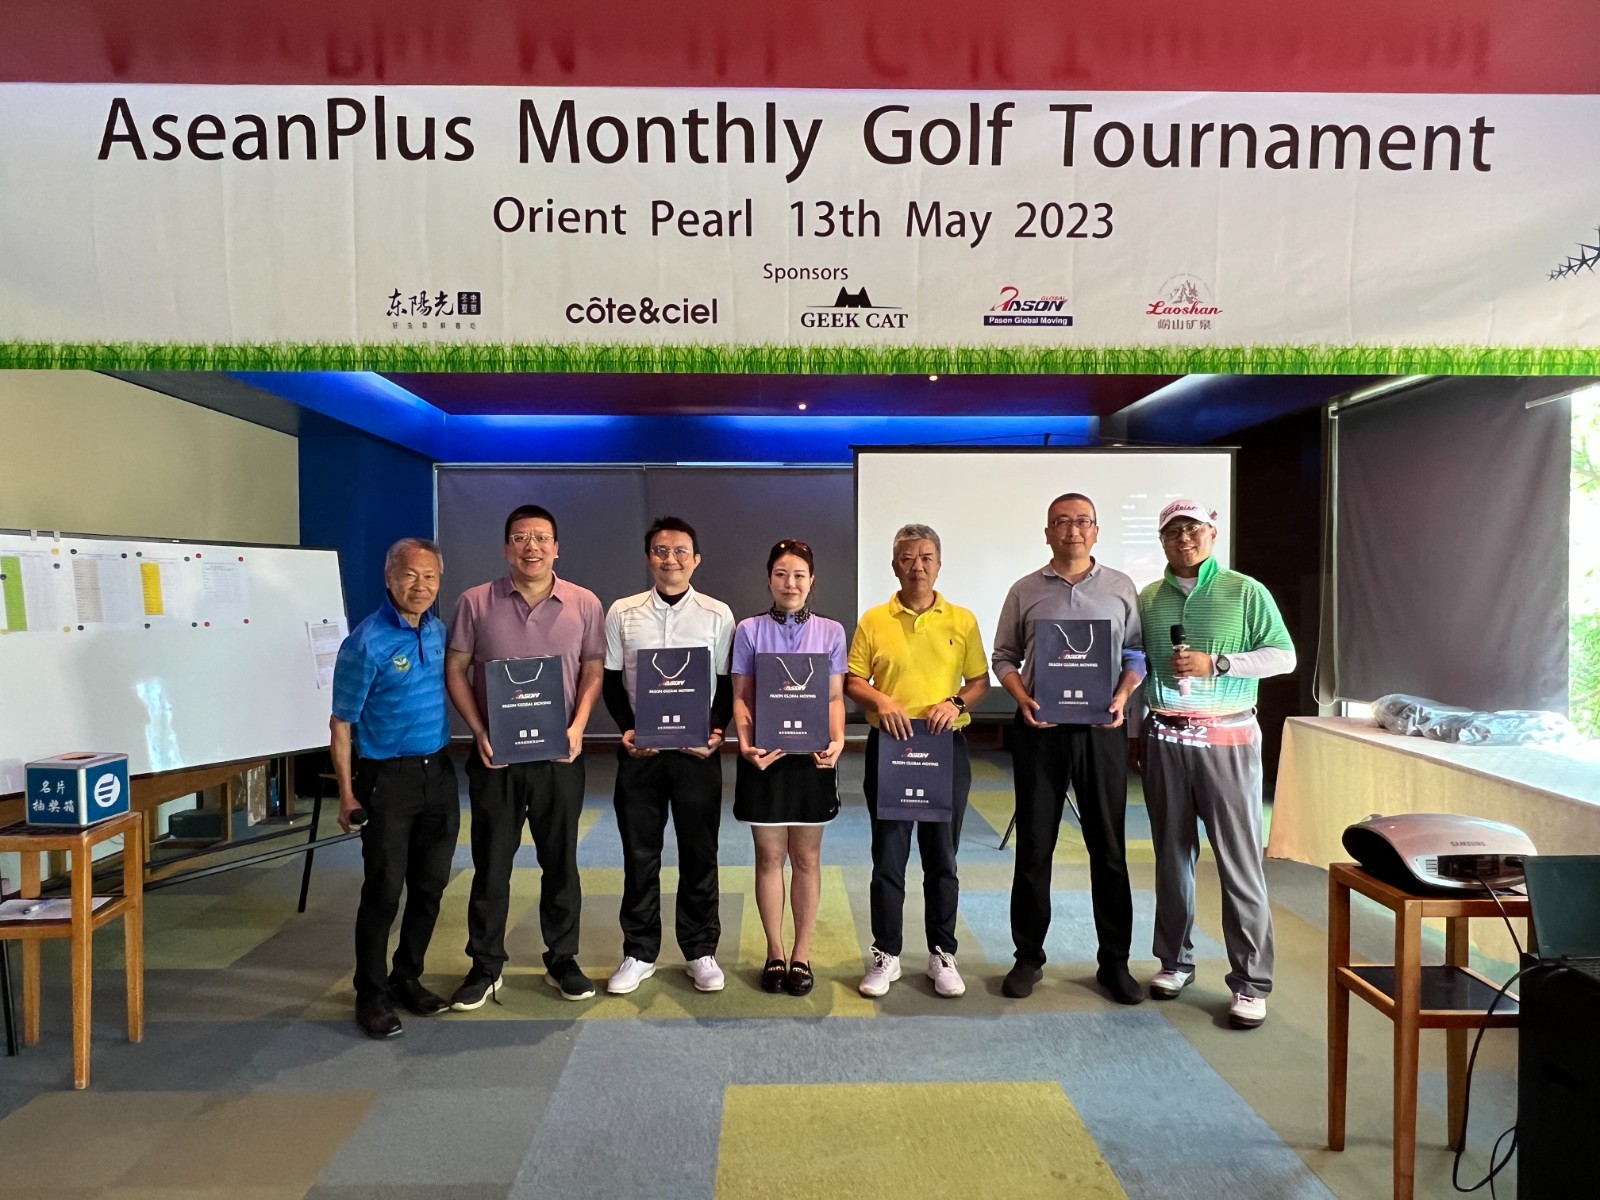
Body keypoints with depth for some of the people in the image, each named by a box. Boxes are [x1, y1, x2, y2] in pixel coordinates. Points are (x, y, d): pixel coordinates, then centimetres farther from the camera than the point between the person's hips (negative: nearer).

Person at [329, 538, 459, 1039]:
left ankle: (407, 978, 30)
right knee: (383, 891, 1)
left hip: (438, 773, 6)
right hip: (388, 777, -6)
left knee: (430, 886, 13)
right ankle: (371, 994, 18)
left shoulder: (440, 631, 6)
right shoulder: (366, 642, -13)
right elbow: (341, 723, -10)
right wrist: (347, 794, -11)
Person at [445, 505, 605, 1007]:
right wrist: (480, 732, -8)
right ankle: (485, 967, 25)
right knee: (490, 865, 9)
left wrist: (578, 728, -9)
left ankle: (562, 961, 27)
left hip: (560, 755, 1)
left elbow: (593, 672, 4)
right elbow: (456, 670, 3)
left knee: (561, 861, 11)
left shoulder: (584, 604, 0)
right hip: (495, 755, 0)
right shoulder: (475, 602, -1)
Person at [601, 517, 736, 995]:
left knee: (699, 853, 8)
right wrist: (627, 729, -8)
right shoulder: (622, 613, 3)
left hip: (697, 750, -1)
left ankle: (700, 951, 24)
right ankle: (639, 953, 25)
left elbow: (727, 683, 3)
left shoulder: (717, 614, 0)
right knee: (639, 853, 10)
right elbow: (612, 679, 6)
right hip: (639, 749, 1)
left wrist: (717, 730, -11)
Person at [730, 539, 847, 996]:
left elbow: (835, 698, 2)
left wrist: (837, 740, -15)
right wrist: (746, 742, -17)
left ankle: (802, 954, 24)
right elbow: (741, 697, -1)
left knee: (807, 858, 9)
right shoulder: (749, 631, 0)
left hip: (812, 756, 1)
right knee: (769, 857, 9)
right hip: (765, 756, 0)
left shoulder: (830, 632, 2)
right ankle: (774, 952, 25)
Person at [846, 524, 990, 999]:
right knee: (888, 855, 6)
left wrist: (957, 702, -12)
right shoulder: (873, 621, 2)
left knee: (942, 856, 10)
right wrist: (881, 700, -16)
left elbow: (980, 680, 7)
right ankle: (886, 953, 20)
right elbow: (852, 681, 2)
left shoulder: (962, 620, 4)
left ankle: (942, 952, 25)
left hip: (946, 747, 1)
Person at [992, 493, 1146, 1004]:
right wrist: (1022, 698, -9)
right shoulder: (1025, 591, 5)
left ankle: (1114, 962, 20)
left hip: (1102, 729, 1)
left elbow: (1136, 654, 8)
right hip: (1039, 729, 0)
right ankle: (1028, 957, 20)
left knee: (1109, 846, 7)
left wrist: (1122, 697, -9)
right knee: (1034, 846, 6)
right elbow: (1004, 657, 7)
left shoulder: (1121, 588, 7)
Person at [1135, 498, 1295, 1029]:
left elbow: (1284, 657, -3)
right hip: (1163, 740, 3)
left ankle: (1252, 982, 7)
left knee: (1240, 860, -2)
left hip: (1226, 738, -3)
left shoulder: (1245, 592, 0)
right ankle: (1175, 961, 24)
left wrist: (1216, 663, -15)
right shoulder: (1147, 599, 10)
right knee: (1172, 855, 11)